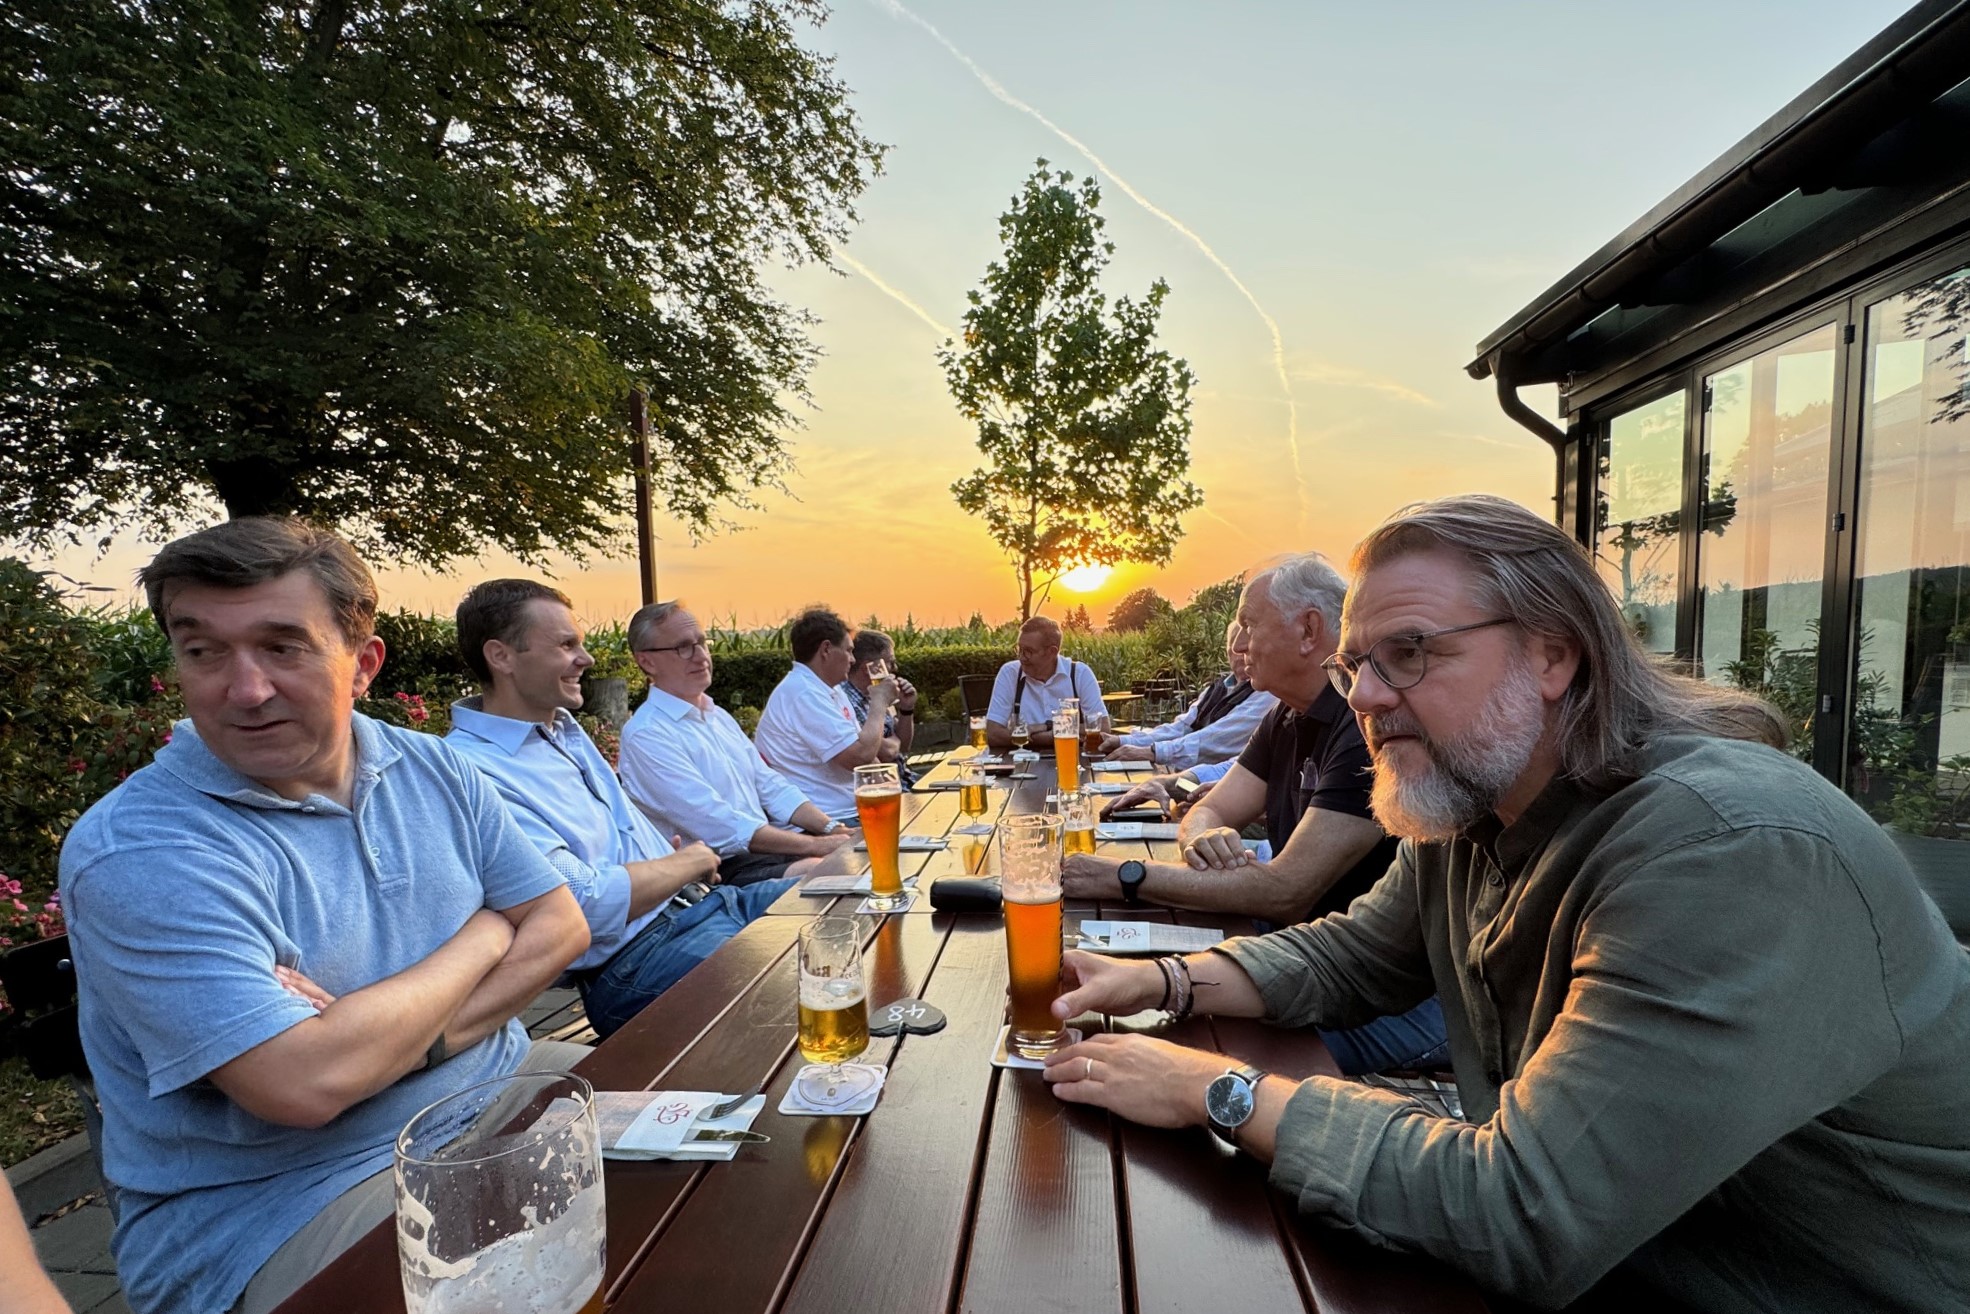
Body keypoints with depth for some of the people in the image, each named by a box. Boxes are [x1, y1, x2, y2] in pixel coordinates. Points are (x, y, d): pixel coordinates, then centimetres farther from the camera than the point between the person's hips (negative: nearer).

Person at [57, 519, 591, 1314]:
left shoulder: (433, 770, 0)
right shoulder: (136, 852, -17)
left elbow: (560, 923, 0)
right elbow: (306, 1084, -26)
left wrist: (417, 1037, -16)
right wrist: (482, 939, -12)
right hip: (273, 1200, -6)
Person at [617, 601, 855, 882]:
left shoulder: (717, 715, 16)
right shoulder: (646, 735, -13)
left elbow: (771, 786, 14)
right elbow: (719, 826, -20)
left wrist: (832, 828, -3)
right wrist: (814, 845, -20)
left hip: (764, 847, 9)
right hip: (717, 869, -8)